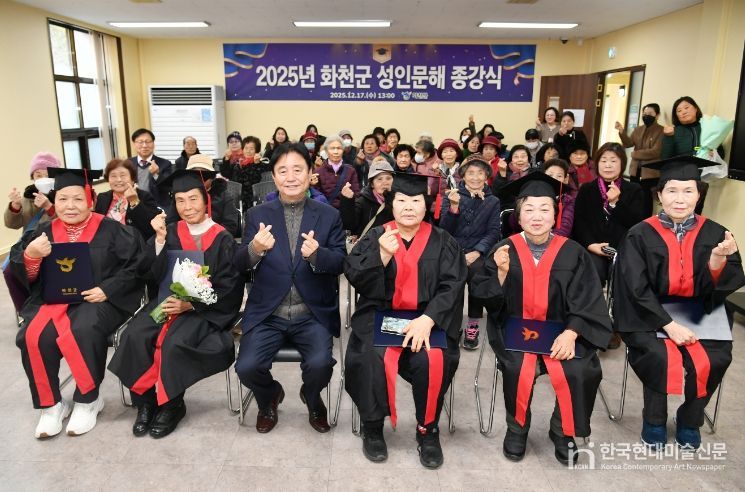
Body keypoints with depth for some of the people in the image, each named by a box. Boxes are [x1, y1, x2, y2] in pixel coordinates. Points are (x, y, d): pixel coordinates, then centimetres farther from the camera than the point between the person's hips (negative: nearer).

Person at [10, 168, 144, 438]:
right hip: (54, 300, 4)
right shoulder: (45, 232, 8)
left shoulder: (110, 230, -3)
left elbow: (135, 265, -6)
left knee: (82, 332, -33)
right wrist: (30, 254, -17)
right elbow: (21, 273, 6)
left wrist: (107, 289, -17)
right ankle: (51, 405, -2)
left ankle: (87, 401, -9)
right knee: (32, 337, -23)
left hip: (99, 299, -4)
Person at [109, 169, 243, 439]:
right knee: (134, 336, -22)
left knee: (174, 342, -30)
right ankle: (146, 400, -4)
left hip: (204, 308, -4)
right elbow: (152, 274, 1)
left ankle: (171, 405, -6)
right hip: (167, 300, 4)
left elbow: (229, 288, -6)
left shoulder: (222, 239, -2)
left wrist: (190, 304, -16)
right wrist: (159, 240, -12)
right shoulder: (171, 232, 9)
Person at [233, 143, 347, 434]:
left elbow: (340, 262, -4)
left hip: (313, 314, -1)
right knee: (247, 367, -18)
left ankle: (311, 398, 16)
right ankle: (269, 397, 21)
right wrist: (254, 249, -24)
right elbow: (239, 265, -1)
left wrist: (316, 254, -26)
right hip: (267, 314, 1)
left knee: (320, 364, -23)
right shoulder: (257, 215, 5)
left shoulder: (329, 216, 3)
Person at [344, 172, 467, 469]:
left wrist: (427, 318, -21)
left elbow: (452, 286, -5)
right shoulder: (374, 238, 7)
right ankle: (372, 427, -3)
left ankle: (428, 431, -4)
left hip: (427, 318, 0)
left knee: (432, 360, -29)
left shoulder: (442, 242, 6)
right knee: (371, 358, -28)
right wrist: (383, 255, -22)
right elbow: (355, 278, -4)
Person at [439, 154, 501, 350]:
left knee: (476, 270, -34)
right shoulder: (451, 196, 10)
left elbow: (493, 232, 2)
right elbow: (445, 229, 1)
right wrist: (453, 207, -16)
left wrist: (477, 252, -16)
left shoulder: (493, 201, 12)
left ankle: (473, 325, -23)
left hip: (478, 252, 0)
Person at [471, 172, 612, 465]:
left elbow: (587, 300, -2)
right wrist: (502, 272, -21)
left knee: (582, 371, -24)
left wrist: (570, 333, -17)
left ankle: (563, 432, 6)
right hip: (514, 328, -1)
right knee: (518, 369, -29)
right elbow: (488, 300, -2)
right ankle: (517, 428, 3)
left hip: (561, 330, 1)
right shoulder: (504, 250, -1)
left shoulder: (573, 253, 0)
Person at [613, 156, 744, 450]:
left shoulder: (715, 234, 0)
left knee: (715, 359, -23)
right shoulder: (640, 236, -7)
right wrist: (669, 324, -20)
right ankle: (654, 421, -1)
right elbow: (637, 290, -11)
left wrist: (717, 260, -26)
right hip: (649, 314, -2)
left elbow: (718, 289, -6)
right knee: (660, 356, -29)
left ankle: (689, 420, 6)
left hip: (699, 313, 3)